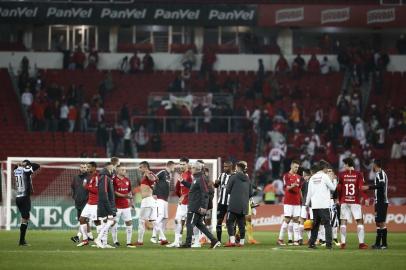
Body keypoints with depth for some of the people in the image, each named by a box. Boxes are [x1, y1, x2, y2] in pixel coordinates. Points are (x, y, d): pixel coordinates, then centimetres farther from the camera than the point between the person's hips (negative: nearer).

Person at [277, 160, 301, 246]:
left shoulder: (298, 177, 15)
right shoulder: (286, 176, -4)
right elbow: (286, 188, -12)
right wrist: (292, 186, -33)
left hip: (297, 202, 6)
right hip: (288, 202, -6)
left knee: (296, 220, 3)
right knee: (287, 219, -7)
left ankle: (296, 240, 2)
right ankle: (280, 239, -2)